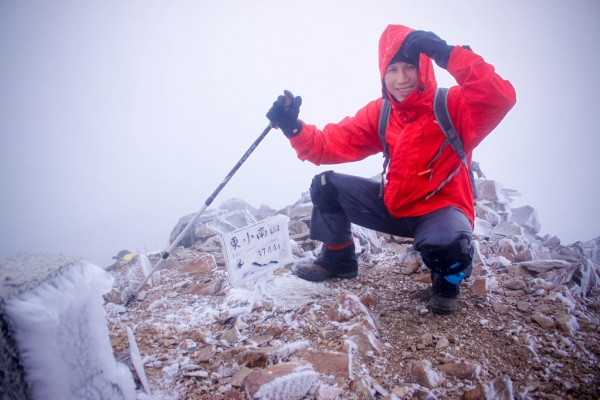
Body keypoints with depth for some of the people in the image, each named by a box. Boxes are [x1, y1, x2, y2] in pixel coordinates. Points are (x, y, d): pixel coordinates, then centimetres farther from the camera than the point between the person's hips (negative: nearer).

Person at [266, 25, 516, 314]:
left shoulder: (453, 105, -15)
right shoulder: (379, 113, -2)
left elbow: (501, 99, -35)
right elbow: (332, 144, -7)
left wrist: (449, 54, -39)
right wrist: (294, 128, -26)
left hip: (443, 209, -5)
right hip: (395, 206, 5)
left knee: (444, 242, -40)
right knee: (326, 186, -4)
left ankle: (448, 280, 0)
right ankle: (339, 259, 18)